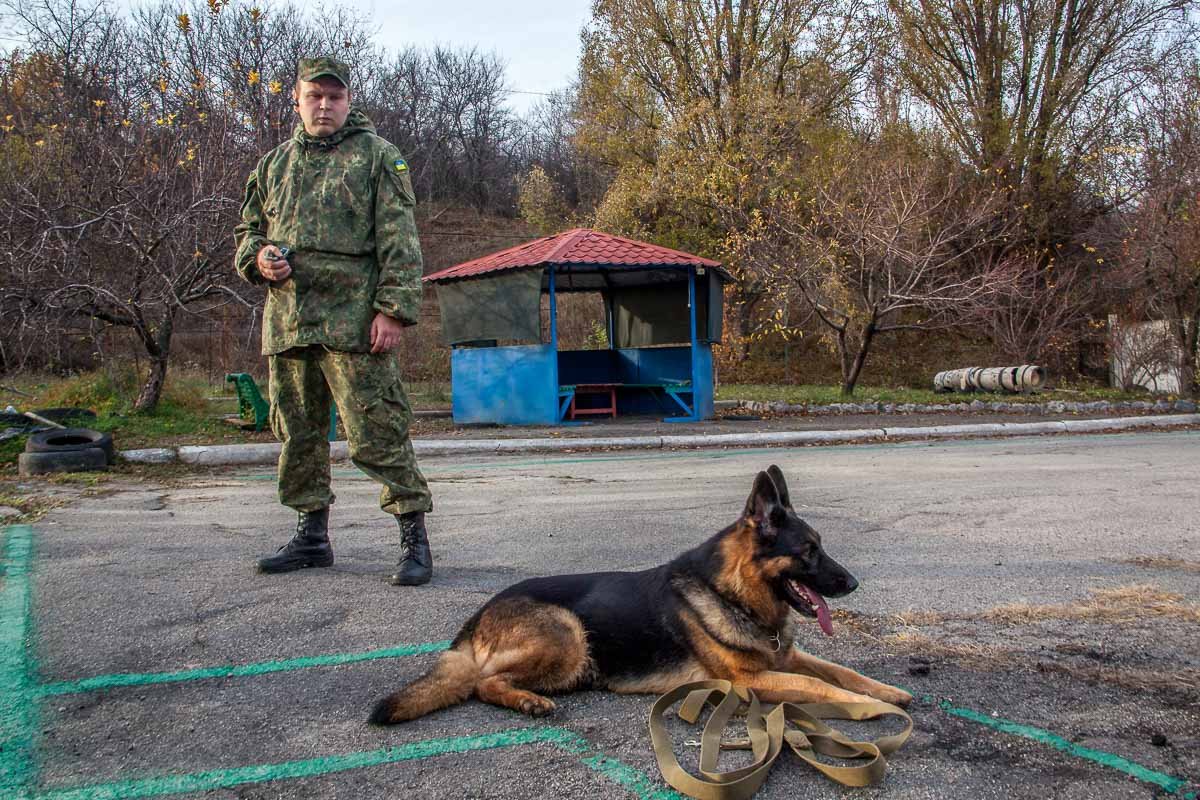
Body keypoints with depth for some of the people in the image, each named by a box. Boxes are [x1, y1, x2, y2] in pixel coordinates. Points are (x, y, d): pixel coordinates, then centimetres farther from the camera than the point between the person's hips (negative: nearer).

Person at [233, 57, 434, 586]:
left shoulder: (376, 156, 4)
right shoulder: (274, 164, 20)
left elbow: (399, 241, -4)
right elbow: (246, 231, 27)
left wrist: (393, 309, -14)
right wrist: (257, 257, 3)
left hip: (351, 321, -6)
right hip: (286, 323, 6)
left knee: (376, 433, -10)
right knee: (297, 434, 12)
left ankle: (414, 537, -3)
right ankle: (311, 536, 25)